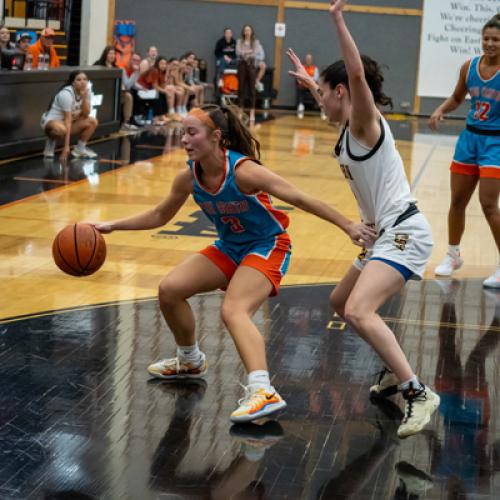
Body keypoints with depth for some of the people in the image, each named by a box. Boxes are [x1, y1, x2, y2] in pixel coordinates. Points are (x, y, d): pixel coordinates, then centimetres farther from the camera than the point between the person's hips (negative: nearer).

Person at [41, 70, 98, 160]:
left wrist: (84, 98, -23)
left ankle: (79, 149, 9)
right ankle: (51, 141, -8)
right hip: (51, 121, -8)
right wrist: (66, 146, -28)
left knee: (92, 122, -2)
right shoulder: (66, 94, -24)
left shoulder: (84, 91, -2)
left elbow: (85, 115, -6)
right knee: (61, 129, -41)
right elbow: (67, 119, -27)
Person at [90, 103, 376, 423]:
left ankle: (264, 392, -43)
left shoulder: (243, 171, -28)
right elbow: (160, 216, 9)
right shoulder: (189, 178, -8)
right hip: (229, 248, 7)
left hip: (267, 247, -7)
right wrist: (113, 226, 1)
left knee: (234, 311, -30)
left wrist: (348, 226, -28)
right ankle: (190, 361, 24)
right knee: (170, 289, -1)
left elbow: (300, 199, -26)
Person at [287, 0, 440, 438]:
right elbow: (333, 105, 40)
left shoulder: (364, 123, -11)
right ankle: (397, 372, 32)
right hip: (385, 235, 11)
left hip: (403, 234, -11)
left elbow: (357, 74, -31)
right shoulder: (350, 126, 14)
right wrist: (308, 81, 50)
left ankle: (419, 395, -27)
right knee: (341, 303, 23)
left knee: (358, 312, -27)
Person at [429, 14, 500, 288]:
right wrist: (441, 110, -3)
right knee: (458, 201, 10)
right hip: (470, 137, 5)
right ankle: (453, 255, 29)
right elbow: (457, 98, 16)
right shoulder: (469, 66, 0)